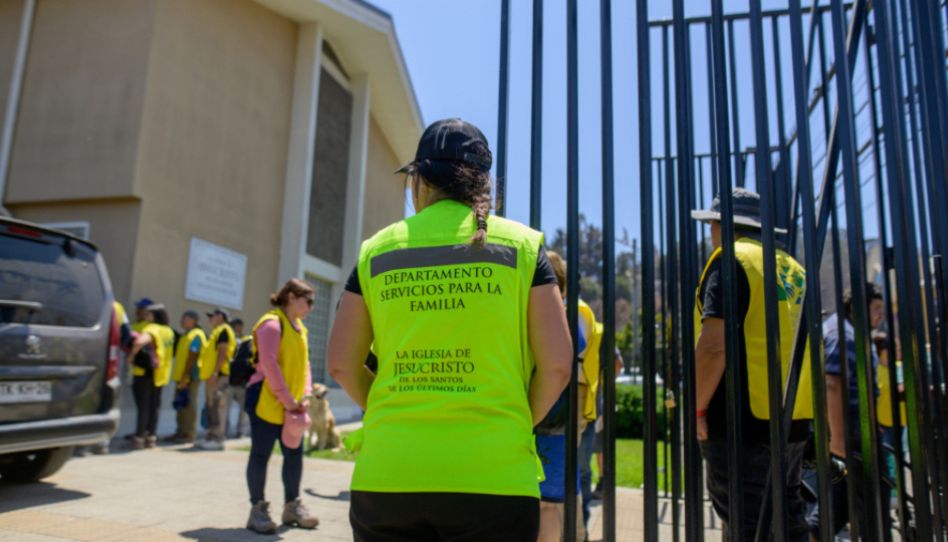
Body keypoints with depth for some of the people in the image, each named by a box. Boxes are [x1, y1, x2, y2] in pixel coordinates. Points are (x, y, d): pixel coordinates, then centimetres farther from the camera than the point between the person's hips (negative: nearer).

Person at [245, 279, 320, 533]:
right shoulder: (272, 323, -14)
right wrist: (287, 400, -19)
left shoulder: (299, 326, 14)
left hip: (291, 406, 9)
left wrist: (305, 396, 0)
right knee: (261, 454, 3)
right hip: (266, 402, -8)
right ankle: (257, 509, 14)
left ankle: (292, 506, 23)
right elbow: (269, 365, -21)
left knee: (294, 454, 11)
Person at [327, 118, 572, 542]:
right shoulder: (521, 244, 1)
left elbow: (341, 364, 5)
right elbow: (557, 364, -3)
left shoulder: (377, 249, 5)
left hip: (387, 477, 2)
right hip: (493, 476, -1)